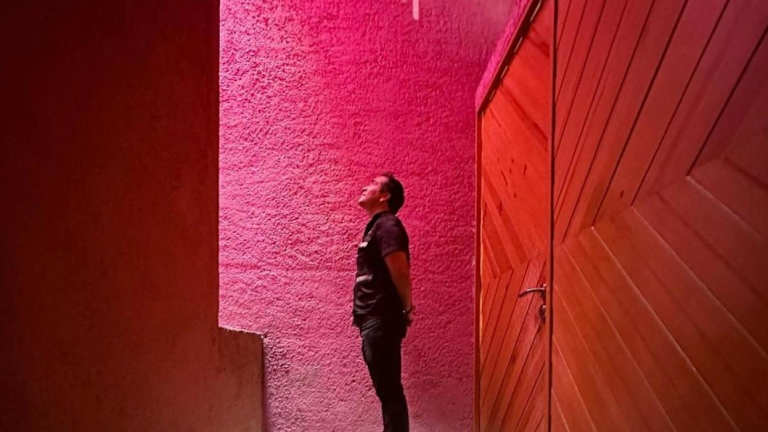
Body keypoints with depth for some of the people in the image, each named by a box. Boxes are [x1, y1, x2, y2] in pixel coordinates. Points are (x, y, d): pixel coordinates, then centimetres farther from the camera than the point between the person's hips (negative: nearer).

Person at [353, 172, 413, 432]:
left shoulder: (387, 226, -11)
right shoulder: (376, 227, 19)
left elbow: (400, 271, -20)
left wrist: (406, 308, -7)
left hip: (381, 321, -10)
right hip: (374, 321, 10)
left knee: (389, 390, -6)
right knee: (387, 389, 13)